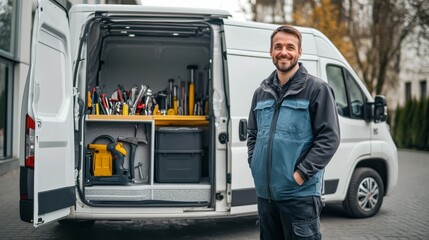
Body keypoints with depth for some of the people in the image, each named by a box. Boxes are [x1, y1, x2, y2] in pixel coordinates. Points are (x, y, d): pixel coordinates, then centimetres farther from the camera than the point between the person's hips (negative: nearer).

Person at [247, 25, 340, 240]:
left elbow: (329, 137, -10)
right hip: (265, 192, 6)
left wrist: (302, 173, -15)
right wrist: (254, 164, 6)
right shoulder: (261, 92, 12)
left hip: (300, 193, -6)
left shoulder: (316, 89, -5)